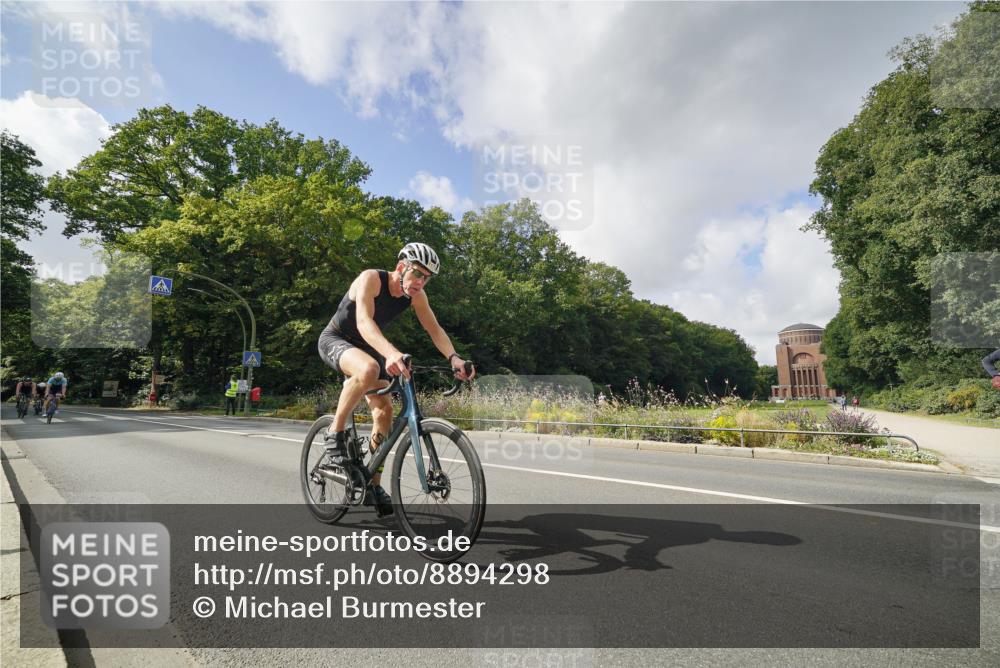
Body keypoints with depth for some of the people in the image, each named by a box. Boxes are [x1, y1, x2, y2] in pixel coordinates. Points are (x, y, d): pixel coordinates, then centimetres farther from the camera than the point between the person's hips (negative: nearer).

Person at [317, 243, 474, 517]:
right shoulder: (371, 278, -28)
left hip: (364, 347, 7)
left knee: (384, 409, -3)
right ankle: (335, 433, -18)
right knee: (369, 369, -39)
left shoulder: (416, 295, -11)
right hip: (335, 339, -6)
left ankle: (374, 484, 10)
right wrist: (391, 353, -61)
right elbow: (364, 322, -43)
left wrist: (453, 358, -36)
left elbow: (435, 329, -16)